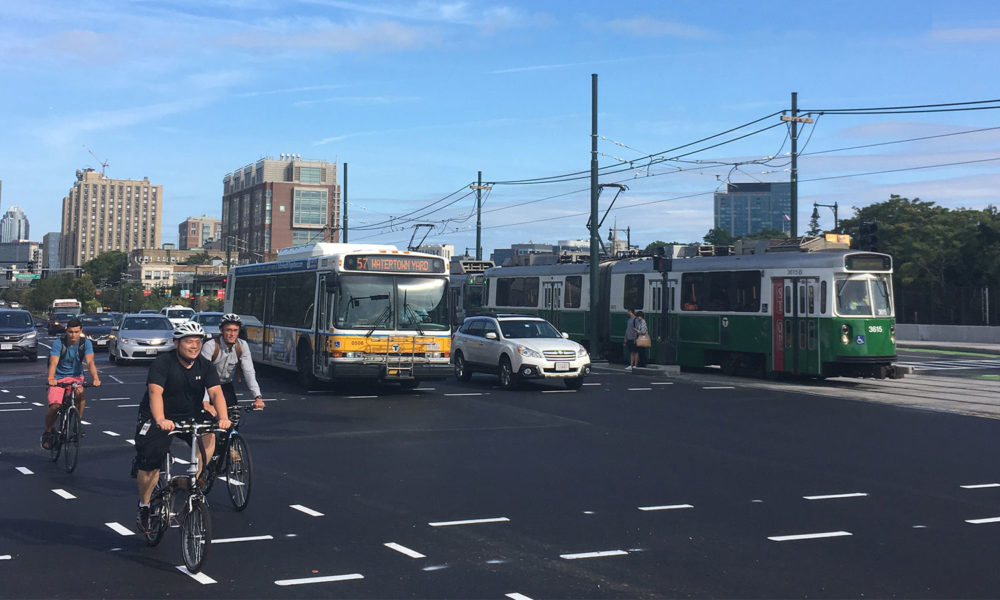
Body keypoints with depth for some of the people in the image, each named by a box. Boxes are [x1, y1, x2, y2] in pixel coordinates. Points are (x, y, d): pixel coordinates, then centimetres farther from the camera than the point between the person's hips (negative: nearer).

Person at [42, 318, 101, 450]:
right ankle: (47, 433, 9)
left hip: (76, 376, 1)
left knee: (80, 394, -32)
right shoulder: (58, 343, -14)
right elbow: (53, 362, -27)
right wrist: (51, 378, -46)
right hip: (58, 378, -1)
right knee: (54, 407, -19)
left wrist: (95, 378, -40)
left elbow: (90, 362, -22)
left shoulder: (86, 343, -9)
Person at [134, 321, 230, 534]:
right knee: (149, 462, -8)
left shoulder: (205, 366, -6)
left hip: (190, 416, 3)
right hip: (157, 419, -3)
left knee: (208, 436, -26)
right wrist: (160, 420, -52)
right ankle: (144, 506, 15)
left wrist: (223, 417, -39)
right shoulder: (163, 363, -19)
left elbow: (216, 392, -19)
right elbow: (155, 392, -34)